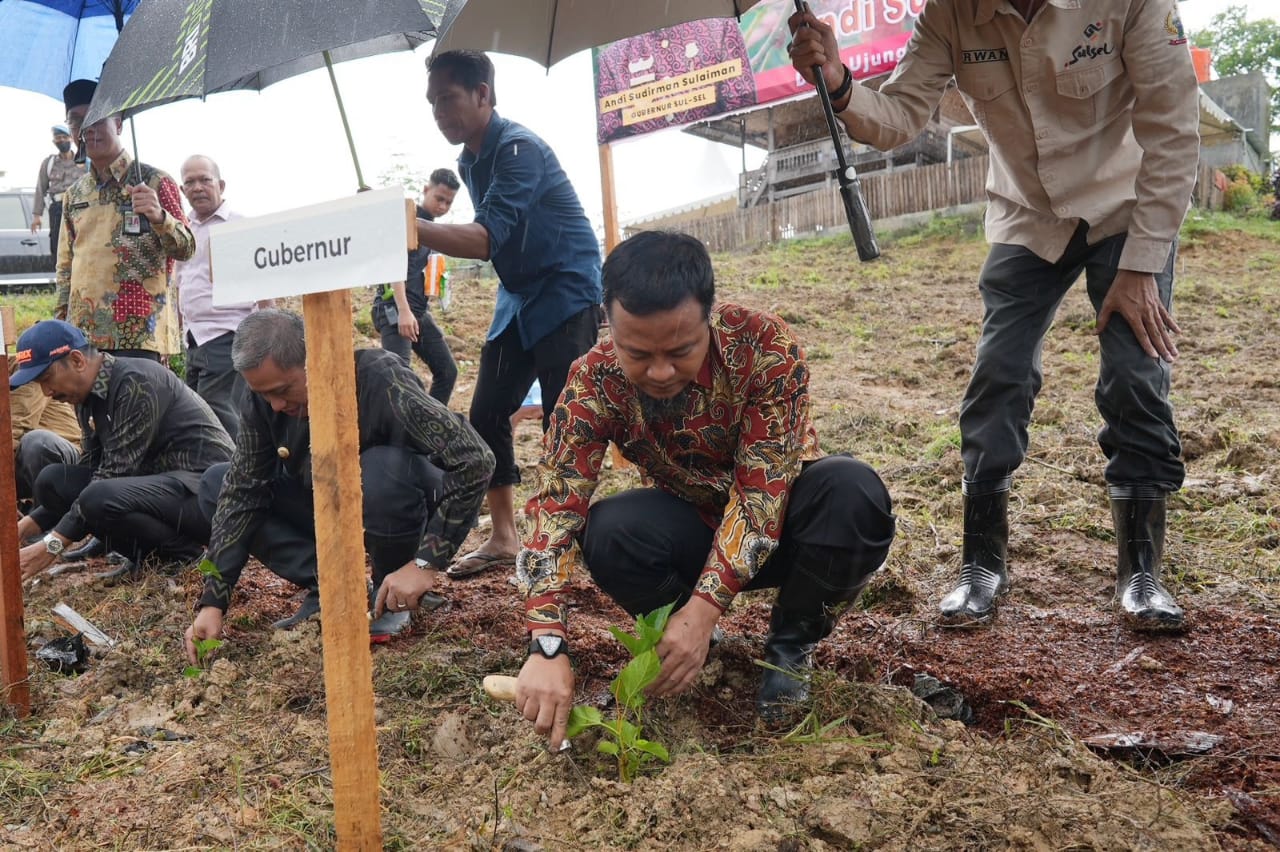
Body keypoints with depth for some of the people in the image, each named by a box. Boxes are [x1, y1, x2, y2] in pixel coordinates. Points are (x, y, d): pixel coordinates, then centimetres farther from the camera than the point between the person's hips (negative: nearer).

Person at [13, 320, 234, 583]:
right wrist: (26, 526, 6)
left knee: (99, 500, -32)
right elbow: (92, 469, 15)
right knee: (52, 480, 0)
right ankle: (146, 552, 3)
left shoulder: (136, 383, -19)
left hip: (206, 489, -9)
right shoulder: (89, 395, 9)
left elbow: (116, 473, -22)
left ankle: (183, 554, -7)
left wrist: (53, 544, -20)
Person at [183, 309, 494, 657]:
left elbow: (475, 461, -36)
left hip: (404, 512, -5)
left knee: (380, 469, -37)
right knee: (217, 485, -7)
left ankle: (394, 599, -10)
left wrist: (425, 564, -37)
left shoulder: (381, 380, -31)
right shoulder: (263, 400, -16)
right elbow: (242, 494, -13)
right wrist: (212, 602, -20)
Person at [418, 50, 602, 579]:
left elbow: (488, 239, -33)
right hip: (519, 299, 9)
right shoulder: (470, 161, 10)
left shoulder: (518, 149, -19)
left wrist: (409, 228, -42)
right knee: (486, 415, 5)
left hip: (566, 295, -9)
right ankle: (503, 538, 14)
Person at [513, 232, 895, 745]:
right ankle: (683, 643, 1)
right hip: (693, 526, 1)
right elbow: (557, 502, -26)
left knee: (854, 493, -34)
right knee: (609, 533, -31)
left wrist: (703, 610, -37)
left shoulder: (766, 346, -27)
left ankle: (790, 644, -6)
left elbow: (761, 490, -29)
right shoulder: (595, 381, -21)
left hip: (778, 519, -1)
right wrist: (547, 647, -38)